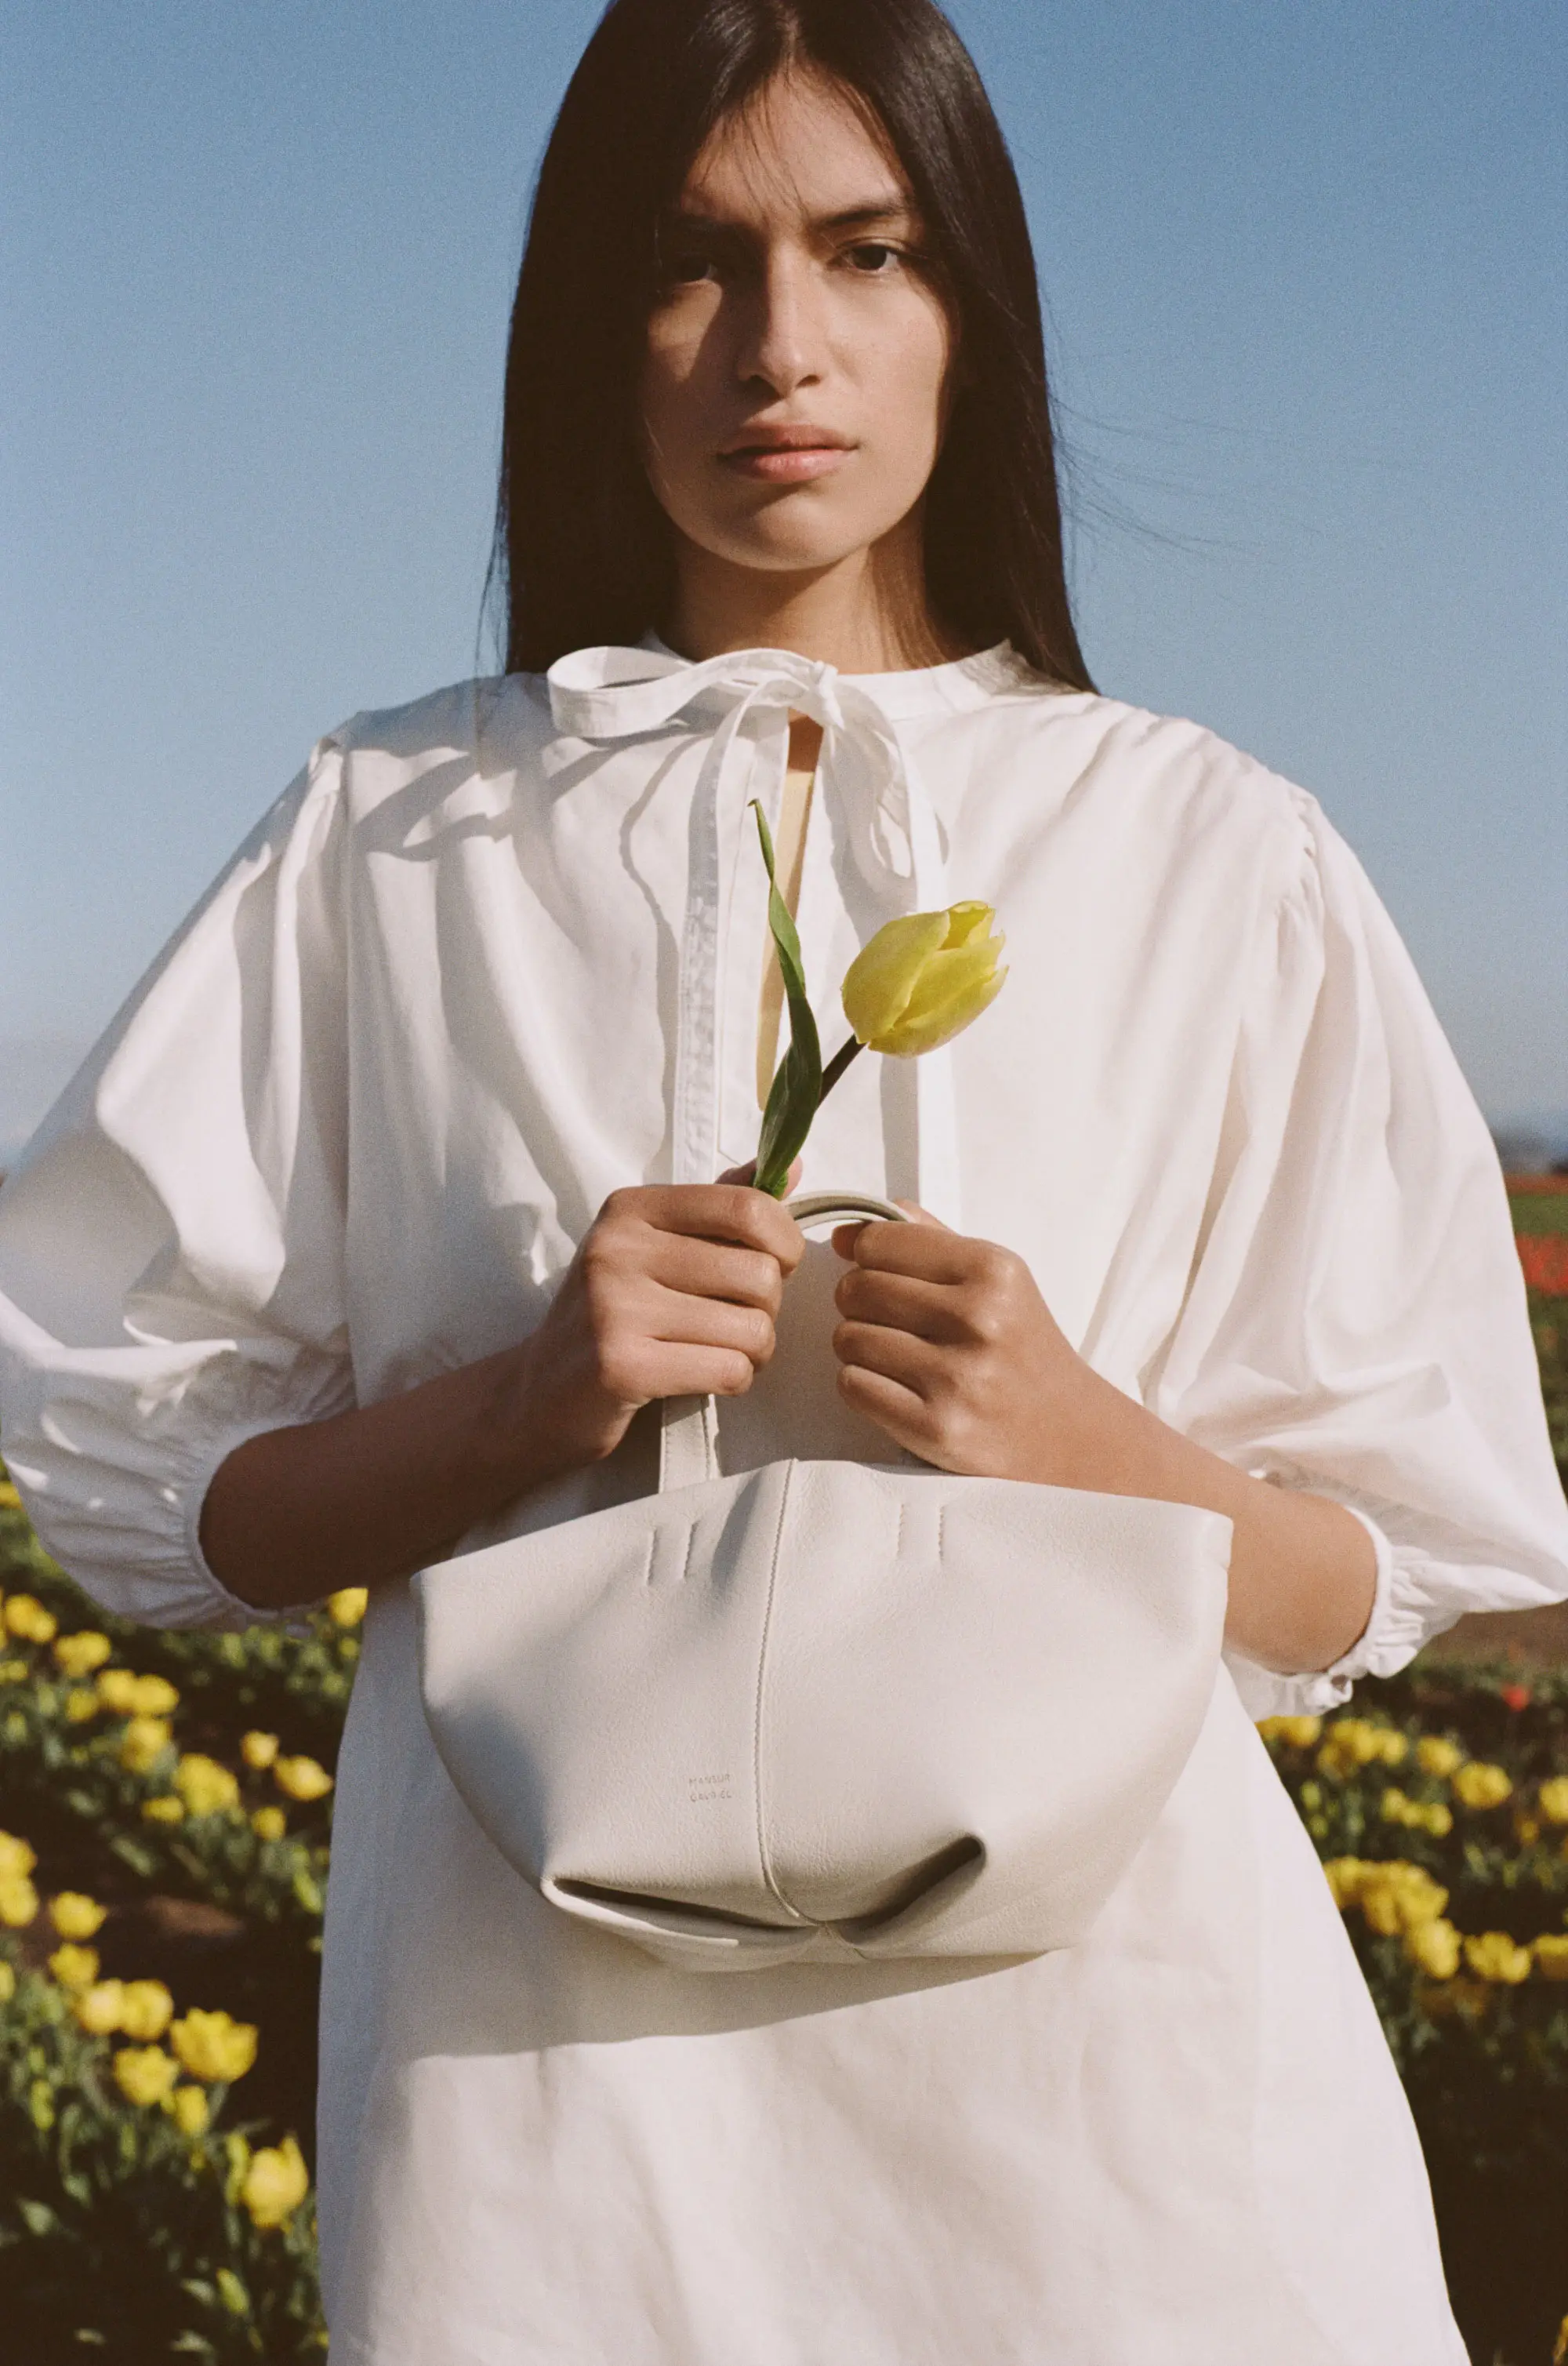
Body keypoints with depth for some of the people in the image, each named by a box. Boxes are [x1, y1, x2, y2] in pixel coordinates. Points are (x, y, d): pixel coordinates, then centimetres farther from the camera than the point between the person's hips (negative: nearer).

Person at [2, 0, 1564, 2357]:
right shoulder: (391, 838, 4)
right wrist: (524, 1405, -12)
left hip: (1097, 2013, 0)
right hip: (566, 2053, 0)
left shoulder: (1216, 857, 3)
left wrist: (1083, 1442, -15)